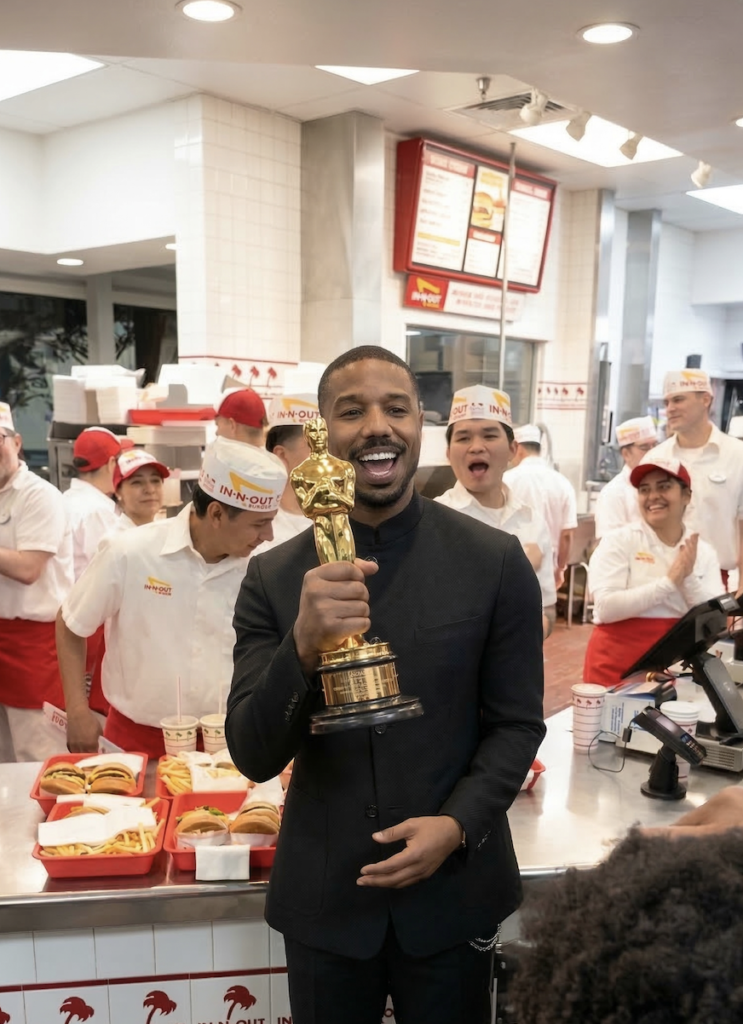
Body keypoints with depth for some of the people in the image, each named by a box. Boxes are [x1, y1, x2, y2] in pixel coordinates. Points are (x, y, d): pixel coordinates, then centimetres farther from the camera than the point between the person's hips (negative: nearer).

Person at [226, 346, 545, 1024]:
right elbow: (253, 756, -9)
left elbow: (517, 725, -1)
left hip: (453, 892, 0)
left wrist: (458, 824, -16)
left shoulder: (496, 563, -8)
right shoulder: (274, 577, -6)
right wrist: (303, 647, -27)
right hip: (322, 896, 1)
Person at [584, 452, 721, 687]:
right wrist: (669, 581, -19)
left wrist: (689, 578, -15)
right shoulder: (619, 541, -6)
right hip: (616, 667, -3)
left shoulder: (704, 552, 5)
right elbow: (606, 608, -18)